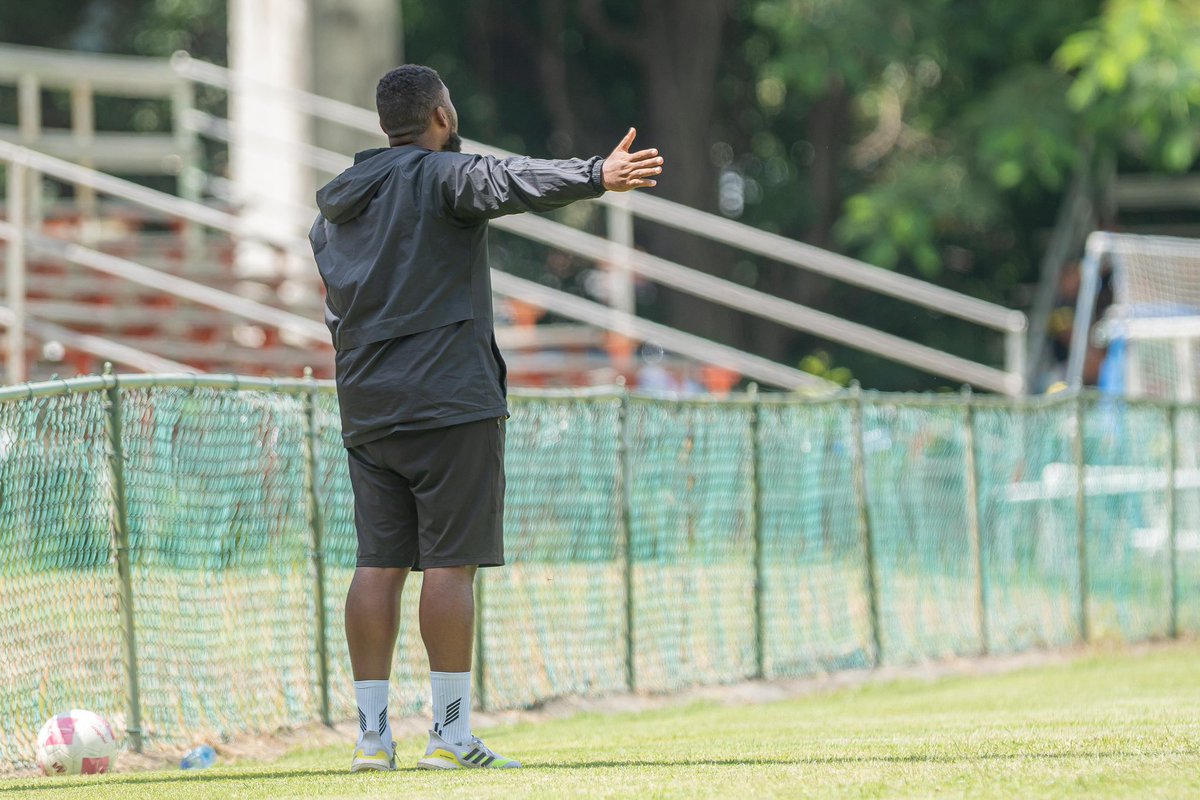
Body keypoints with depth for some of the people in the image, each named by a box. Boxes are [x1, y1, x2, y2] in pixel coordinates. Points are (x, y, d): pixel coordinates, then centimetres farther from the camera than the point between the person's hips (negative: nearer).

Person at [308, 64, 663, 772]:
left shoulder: (335, 210, 19)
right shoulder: (443, 176, -4)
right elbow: (510, 183, -24)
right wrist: (597, 177, -35)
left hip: (366, 412, 7)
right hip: (450, 399, -7)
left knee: (379, 564, 5)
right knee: (452, 562, -6)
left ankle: (373, 734, 3)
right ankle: (451, 735, -9)